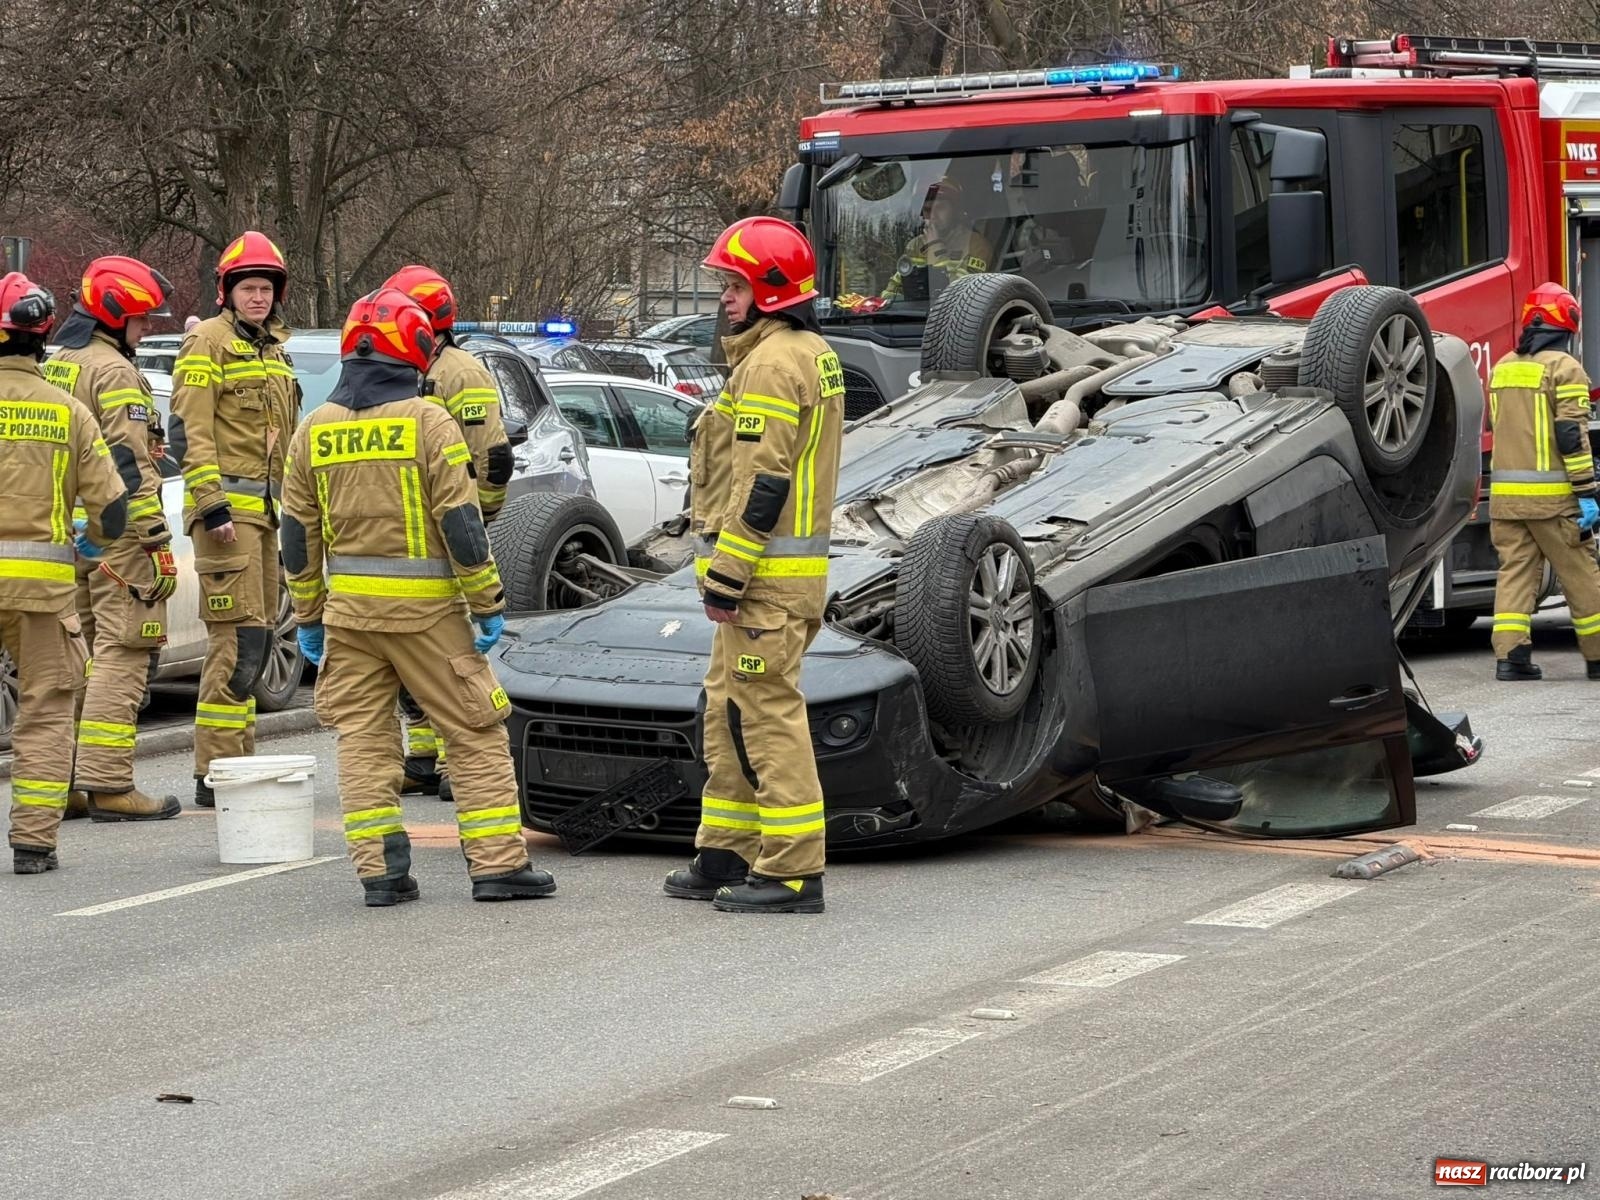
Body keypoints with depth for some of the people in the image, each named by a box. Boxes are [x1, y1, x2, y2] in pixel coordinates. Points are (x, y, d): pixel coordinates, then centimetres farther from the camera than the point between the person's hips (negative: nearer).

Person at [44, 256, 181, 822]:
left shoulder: (56, 367, 17)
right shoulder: (114, 373, -11)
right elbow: (130, 465, -17)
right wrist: (159, 542, -17)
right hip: (116, 540, -9)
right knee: (121, 657, -8)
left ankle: (63, 777, 13)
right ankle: (107, 782, -12)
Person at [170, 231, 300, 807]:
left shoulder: (272, 349, 19)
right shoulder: (208, 342, -7)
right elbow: (191, 430, -14)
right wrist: (211, 501, -22)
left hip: (263, 510, 9)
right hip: (227, 509, -9)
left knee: (256, 639, 12)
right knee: (237, 640, -13)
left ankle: (239, 761, 20)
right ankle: (214, 774, -11)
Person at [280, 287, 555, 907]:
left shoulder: (315, 429, 7)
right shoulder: (428, 421, -8)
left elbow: (298, 533, 9)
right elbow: (460, 522, -11)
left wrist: (308, 615, 17)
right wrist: (488, 603, -4)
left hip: (348, 606, 4)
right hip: (424, 608, -4)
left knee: (362, 737, 9)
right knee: (477, 734, 4)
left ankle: (379, 871, 5)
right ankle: (497, 864, 2)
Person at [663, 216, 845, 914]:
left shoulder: (770, 364, -16)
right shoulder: (814, 356, 17)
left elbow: (760, 484, -21)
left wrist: (724, 576, -18)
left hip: (765, 573, -11)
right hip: (797, 564, 11)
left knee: (768, 714, -7)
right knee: (730, 711, 17)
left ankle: (792, 872, -5)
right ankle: (725, 856, 24)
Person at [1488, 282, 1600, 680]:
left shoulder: (1502, 368, 12)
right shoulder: (1563, 368, -9)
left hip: (1505, 494, 6)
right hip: (1551, 495, -6)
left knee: (1515, 571, 6)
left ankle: (1509, 654, -3)